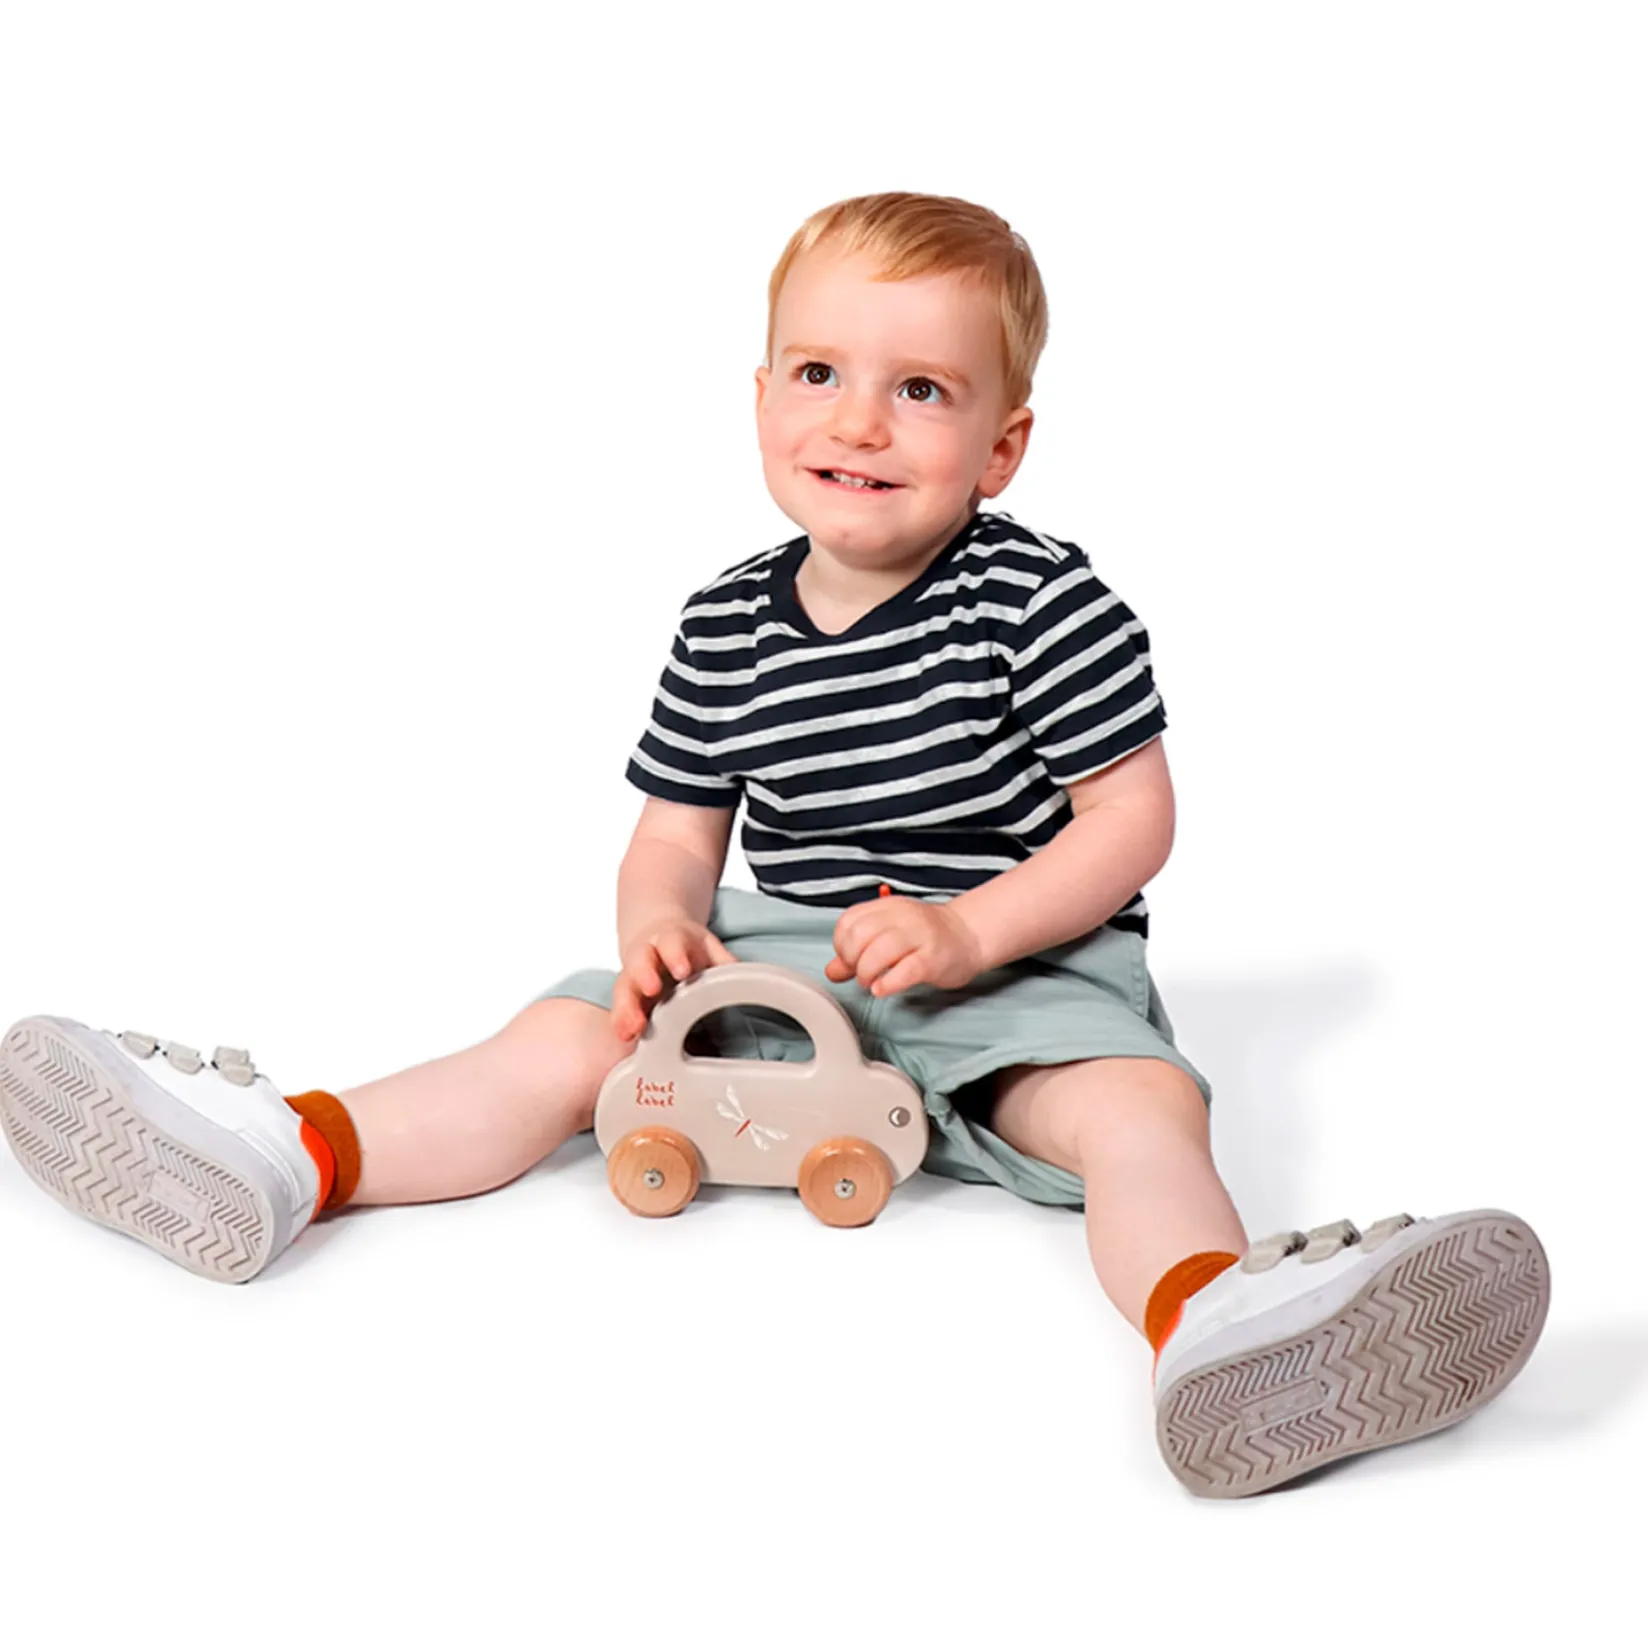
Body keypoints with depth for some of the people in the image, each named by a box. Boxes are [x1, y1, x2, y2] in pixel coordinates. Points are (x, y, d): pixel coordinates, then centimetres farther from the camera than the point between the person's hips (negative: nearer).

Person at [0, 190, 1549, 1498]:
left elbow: (1133, 820, -9)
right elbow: (677, 834, 10)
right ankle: (280, 1158, -11)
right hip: (782, 967, 5)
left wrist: (968, 929, -21)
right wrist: (659, 930, -13)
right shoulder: (726, 629, 3)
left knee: (1135, 1101, -33)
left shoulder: (1042, 602, -10)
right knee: (564, 1039, -7)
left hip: (1019, 967, -4)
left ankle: (1215, 1323, -60)